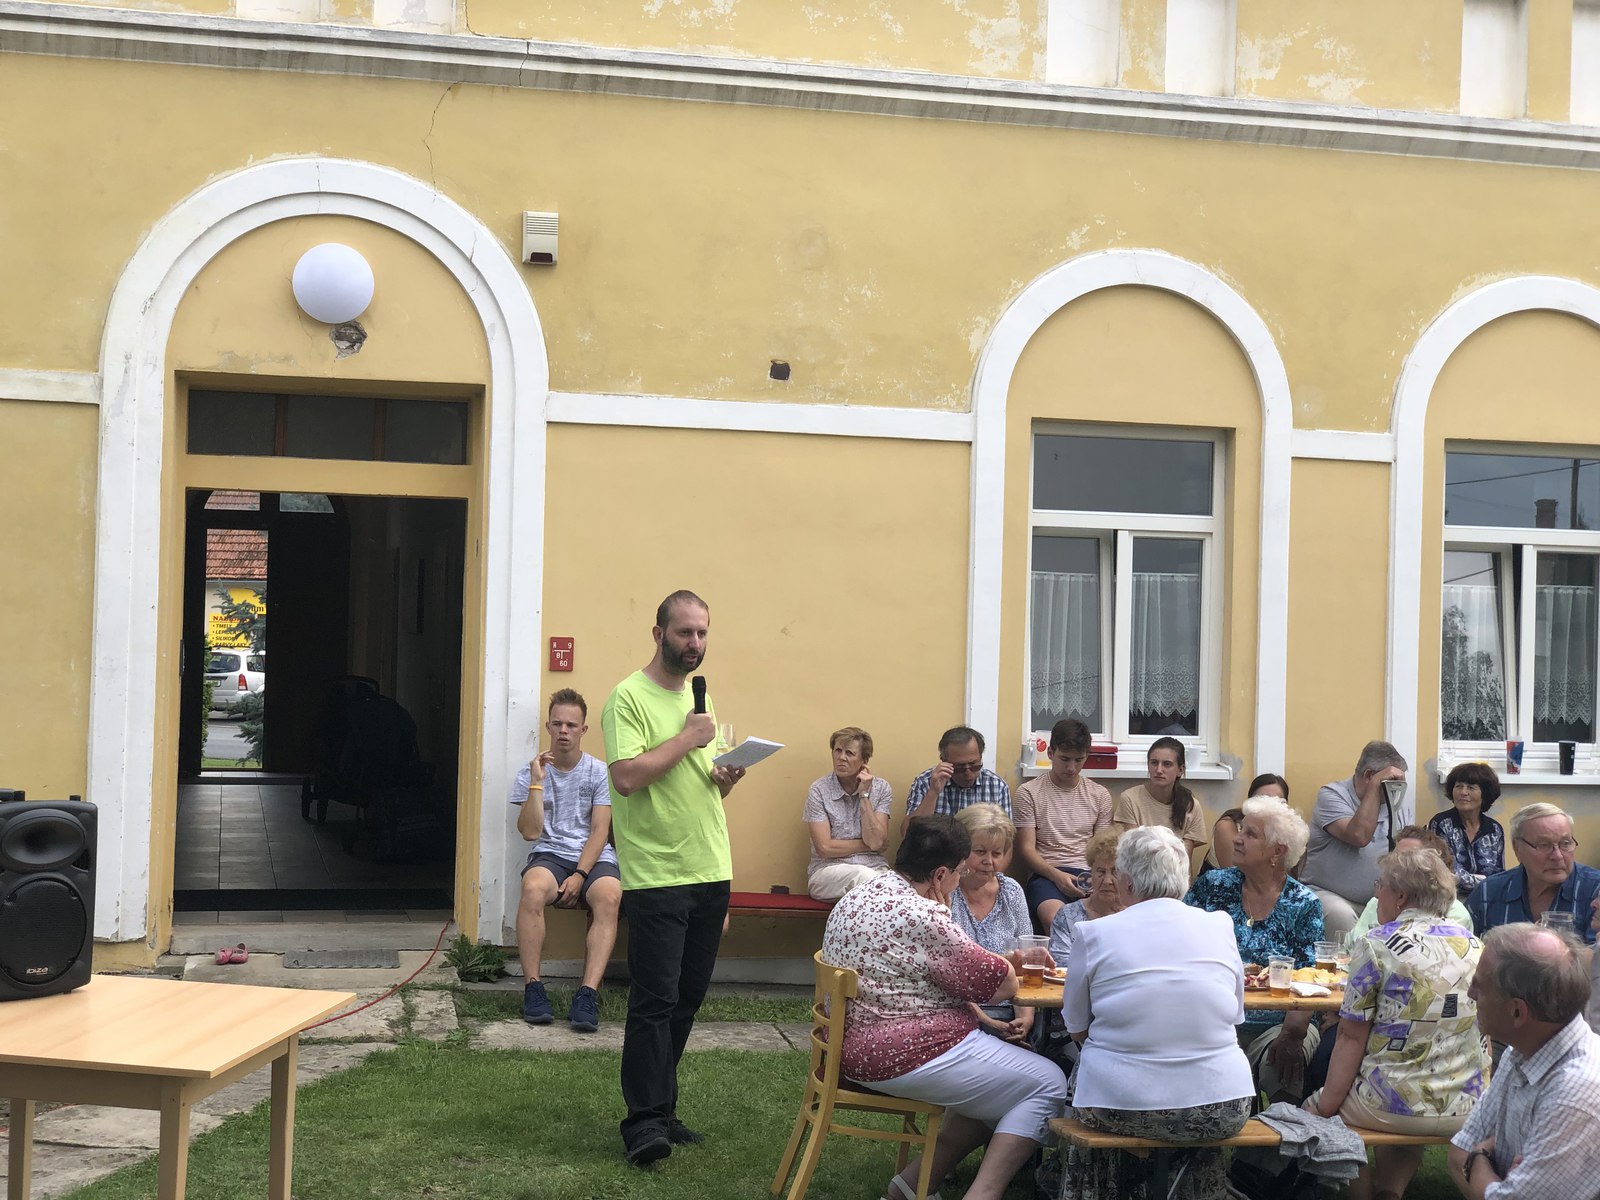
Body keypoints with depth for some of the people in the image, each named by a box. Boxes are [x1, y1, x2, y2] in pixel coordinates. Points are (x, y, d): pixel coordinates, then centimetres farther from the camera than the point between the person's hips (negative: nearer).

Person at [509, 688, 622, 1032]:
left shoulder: (599, 773, 7)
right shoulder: (529, 773, 8)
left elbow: (600, 831, 0)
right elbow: (530, 832, -2)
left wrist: (580, 875, -13)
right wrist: (537, 782, -11)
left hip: (593, 856, 0)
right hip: (549, 854, 0)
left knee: (609, 896, -34)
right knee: (533, 889, -36)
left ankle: (588, 994, -39)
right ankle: (533, 988, -30)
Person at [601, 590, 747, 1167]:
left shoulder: (701, 698, 15)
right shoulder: (629, 697, -8)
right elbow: (627, 777, -21)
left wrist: (725, 777, 1)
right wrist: (688, 738, -15)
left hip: (710, 872, 7)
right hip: (656, 875, -7)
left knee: (688, 999, 11)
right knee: (654, 1001, -8)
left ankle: (661, 1105, 20)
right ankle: (645, 1120, -3)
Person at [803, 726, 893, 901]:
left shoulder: (882, 789, 6)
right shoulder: (819, 791, 0)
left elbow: (875, 841, -7)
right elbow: (824, 848, -7)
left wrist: (864, 794, -6)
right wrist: (868, 846, -1)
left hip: (874, 870, 2)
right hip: (827, 871, -2)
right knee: (861, 874, -36)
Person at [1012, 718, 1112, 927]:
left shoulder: (1100, 795, 17)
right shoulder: (1028, 793, 7)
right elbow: (1026, 849, 2)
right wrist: (1056, 875, -16)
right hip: (1045, 874, -2)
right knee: (1054, 918, -37)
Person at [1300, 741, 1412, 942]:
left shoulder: (1401, 801, 10)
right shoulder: (1331, 795, -6)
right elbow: (1359, 836, -22)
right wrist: (1375, 786, -19)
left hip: (1381, 900, 4)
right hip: (1328, 895, -4)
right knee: (1341, 915, -35)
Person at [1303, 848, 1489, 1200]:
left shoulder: (1378, 945, -9)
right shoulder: (1474, 944, 6)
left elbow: (1352, 1038, -10)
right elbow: (1481, 1034, 15)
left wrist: (1326, 1106, -4)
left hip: (1394, 1107, -6)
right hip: (1466, 1109, 6)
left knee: (1312, 1109, 15)